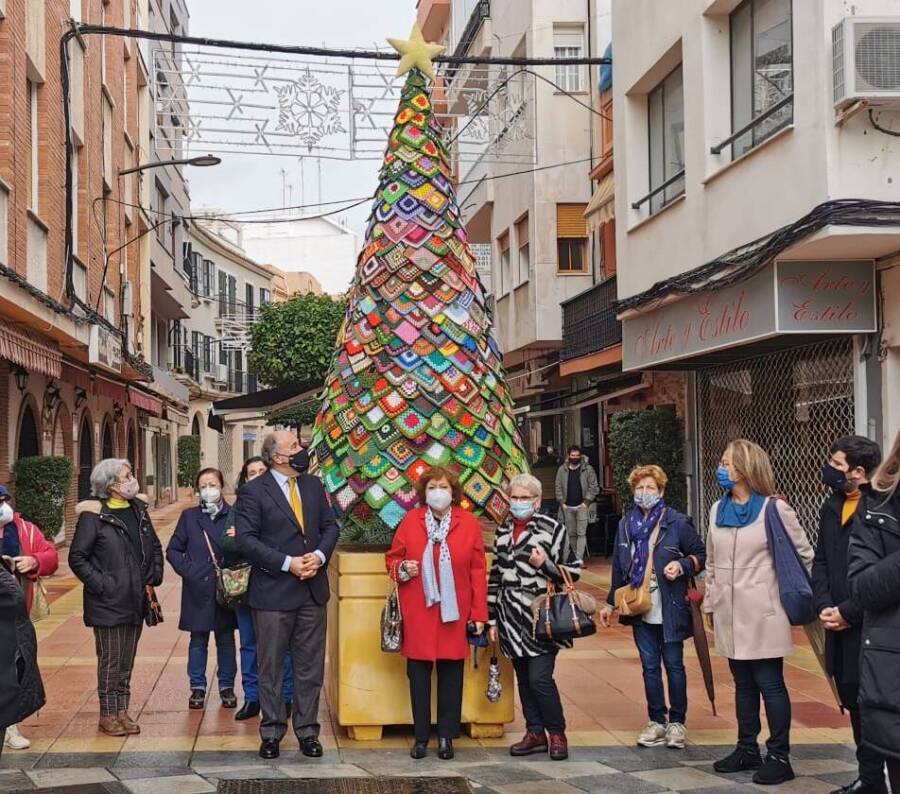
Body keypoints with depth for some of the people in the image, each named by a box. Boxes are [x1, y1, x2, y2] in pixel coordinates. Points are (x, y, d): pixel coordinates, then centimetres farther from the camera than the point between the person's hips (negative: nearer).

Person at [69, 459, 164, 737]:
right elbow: (77, 557, -10)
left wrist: (154, 577, 7)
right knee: (110, 660, 1)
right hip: (108, 602, -6)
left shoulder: (138, 509, 9)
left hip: (135, 600, 6)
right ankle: (108, 714, 11)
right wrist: (100, 584, -15)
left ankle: (122, 711, 21)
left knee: (127, 660, 12)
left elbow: (155, 547, 19)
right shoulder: (93, 515, -11)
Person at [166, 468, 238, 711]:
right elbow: (173, 550, 7)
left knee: (226, 640, 9)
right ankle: (197, 687, 18)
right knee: (198, 641, 8)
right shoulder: (189, 516, 4)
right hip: (197, 590, 1)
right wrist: (187, 570, -5)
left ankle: (227, 687, 19)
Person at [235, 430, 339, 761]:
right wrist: (288, 563, -18)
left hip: (312, 590, 4)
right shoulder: (253, 491, -8)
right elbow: (246, 539, -14)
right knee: (271, 667, 6)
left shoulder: (313, 485, 9)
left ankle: (307, 731, 19)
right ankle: (272, 733, 17)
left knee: (310, 666, 9)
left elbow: (330, 525, 11)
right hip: (273, 592, -4)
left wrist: (320, 555, -9)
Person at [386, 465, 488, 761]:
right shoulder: (410, 520, 2)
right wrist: (402, 568, -11)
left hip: (454, 612, 0)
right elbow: (392, 558, 12)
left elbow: (478, 570, 2)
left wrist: (479, 613, 0)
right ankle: (421, 736, 14)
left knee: (451, 672, 5)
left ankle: (446, 735, 17)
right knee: (418, 672, 4)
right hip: (417, 612, 0)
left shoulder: (469, 523, 2)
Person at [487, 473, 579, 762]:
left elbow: (573, 571, -1)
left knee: (539, 677, -10)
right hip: (512, 618, 5)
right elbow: (496, 575, 16)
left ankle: (557, 733, 7)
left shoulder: (553, 529, -4)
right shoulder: (502, 531, 12)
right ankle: (535, 733, 21)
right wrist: (492, 618, 14)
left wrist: (544, 564, -19)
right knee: (523, 679, 10)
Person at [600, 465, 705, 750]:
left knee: (674, 665, 4)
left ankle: (677, 722, 16)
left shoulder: (677, 522, -7)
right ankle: (657, 721, 18)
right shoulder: (626, 524, 7)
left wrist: (682, 565, -19)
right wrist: (610, 603, 17)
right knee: (650, 666, 8)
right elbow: (619, 567, 15)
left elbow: (702, 555, 1)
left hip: (670, 609, -4)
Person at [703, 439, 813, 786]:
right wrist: (710, 603, 14)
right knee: (743, 684, 14)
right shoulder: (718, 510, 9)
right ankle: (747, 749, 24)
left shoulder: (775, 509, -10)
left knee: (769, 684, -1)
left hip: (762, 614, -6)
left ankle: (779, 757, 7)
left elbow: (804, 555, -3)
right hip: (730, 614, 6)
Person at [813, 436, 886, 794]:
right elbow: (820, 561, 15)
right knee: (853, 702, 13)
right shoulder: (832, 507, 12)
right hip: (840, 627, 8)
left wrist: (848, 612, -15)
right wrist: (824, 606, 0)